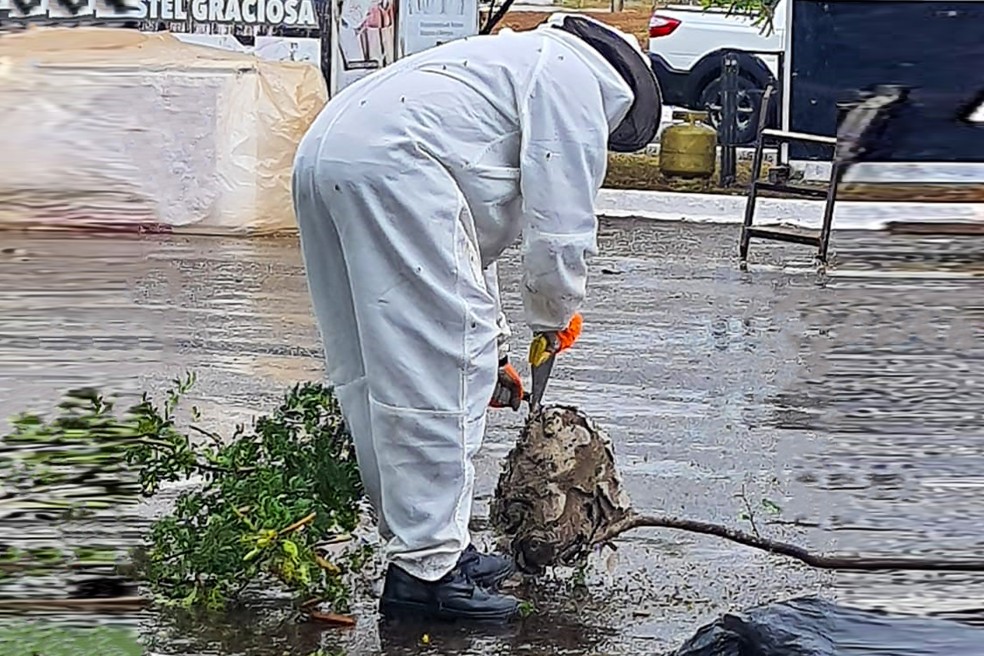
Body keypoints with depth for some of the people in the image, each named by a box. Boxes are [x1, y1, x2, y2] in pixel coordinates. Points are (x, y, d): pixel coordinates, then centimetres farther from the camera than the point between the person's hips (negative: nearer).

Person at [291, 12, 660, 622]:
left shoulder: (517, 62, 38)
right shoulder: (578, 74, 8)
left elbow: (474, 237, 42)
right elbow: (562, 217, 0)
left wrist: (493, 351, 43)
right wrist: (557, 314, 18)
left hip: (323, 152, 11)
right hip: (390, 161, -11)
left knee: (379, 377, 15)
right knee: (436, 375, -6)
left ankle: (431, 543, 24)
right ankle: (425, 567, -5)